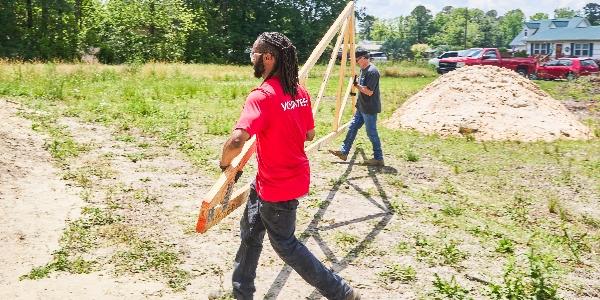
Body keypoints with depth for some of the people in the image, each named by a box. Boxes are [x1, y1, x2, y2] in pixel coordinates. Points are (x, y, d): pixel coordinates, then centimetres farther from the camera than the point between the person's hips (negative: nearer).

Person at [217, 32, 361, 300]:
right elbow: (310, 135, 11)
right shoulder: (300, 92, 1)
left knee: (285, 244, 11)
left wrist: (224, 162, -17)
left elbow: (236, 140, -36)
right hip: (295, 175, 9)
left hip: (277, 186, -9)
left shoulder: (262, 96, -25)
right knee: (250, 231, 22)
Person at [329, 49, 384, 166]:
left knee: (371, 133, -1)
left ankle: (378, 158, 10)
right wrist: (356, 84, 4)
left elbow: (369, 91, -24)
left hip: (370, 108, -10)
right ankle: (344, 151, 21)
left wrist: (357, 85, -15)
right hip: (362, 107, 10)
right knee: (352, 127, 13)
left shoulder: (372, 71, -21)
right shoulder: (363, 69, 10)